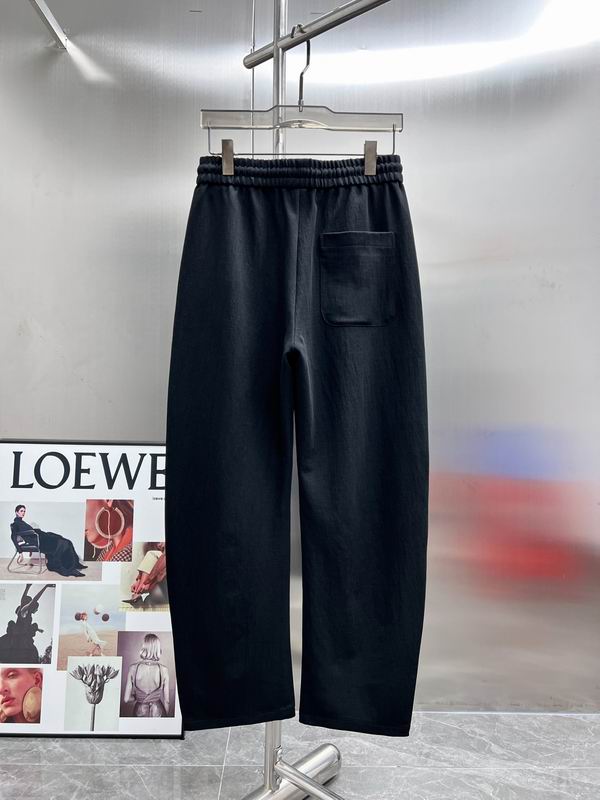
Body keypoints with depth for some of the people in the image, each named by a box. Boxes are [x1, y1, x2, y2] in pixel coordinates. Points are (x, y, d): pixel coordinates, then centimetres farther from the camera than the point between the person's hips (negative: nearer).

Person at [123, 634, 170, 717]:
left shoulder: (133, 668, -12)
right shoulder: (163, 670, -14)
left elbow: (126, 698, -6)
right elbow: (166, 700, -5)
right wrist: (166, 715, 12)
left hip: (139, 711, 1)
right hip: (158, 711, -1)